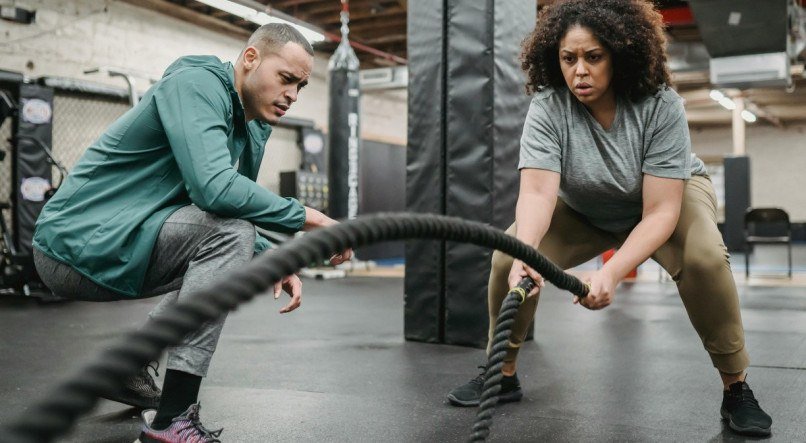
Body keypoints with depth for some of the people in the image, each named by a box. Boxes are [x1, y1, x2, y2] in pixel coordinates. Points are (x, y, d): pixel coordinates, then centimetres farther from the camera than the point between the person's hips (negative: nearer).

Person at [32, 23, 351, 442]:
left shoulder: (252, 127, 10)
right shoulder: (196, 84, -17)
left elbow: (236, 207, 16)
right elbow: (215, 187, -32)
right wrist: (309, 217, -23)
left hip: (97, 247, 10)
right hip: (77, 243, -10)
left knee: (232, 254, 23)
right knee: (228, 234, -24)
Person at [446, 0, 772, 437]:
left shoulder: (661, 106, -30)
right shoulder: (547, 107, -27)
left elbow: (661, 210, -33)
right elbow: (537, 191, -38)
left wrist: (611, 273, -47)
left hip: (670, 194, -2)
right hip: (584, 212, 2)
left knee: (704, 257, -31)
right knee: (507, 256, -17)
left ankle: (736, 387, -12)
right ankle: (503, 375, 2)